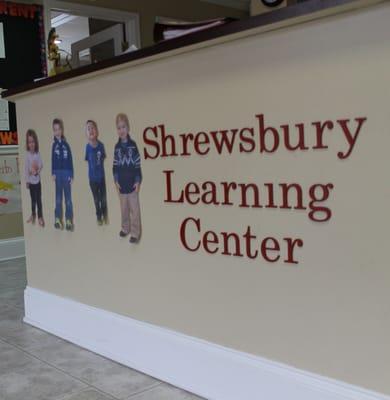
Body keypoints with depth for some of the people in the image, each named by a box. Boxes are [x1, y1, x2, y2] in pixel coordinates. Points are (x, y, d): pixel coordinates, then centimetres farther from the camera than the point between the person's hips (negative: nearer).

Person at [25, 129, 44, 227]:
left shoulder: (38, 154, -8)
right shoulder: (27, 154, -8)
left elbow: (41, 165, -5)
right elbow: (26, 168, -5)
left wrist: (38, 170, -26)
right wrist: (27, 181, -4)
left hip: (37, 179, 0)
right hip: (31, 180, 0)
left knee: (39, 199, 4)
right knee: (33, 199, 13)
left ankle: (40, 217, 14)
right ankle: (33, 215, 30)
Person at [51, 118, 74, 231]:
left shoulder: (66, 144, 1)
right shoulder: (54, 144, 2)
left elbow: (70, 160, 2)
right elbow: (53, 160, 4)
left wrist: (71, 175, -1)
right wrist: (53, 173, -3)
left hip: (67, 173, -1)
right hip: (58, 173, 1)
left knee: (68, 197, 1)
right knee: (58, 197, 8)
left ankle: (69, 221, 6)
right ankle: (58, 219, 13)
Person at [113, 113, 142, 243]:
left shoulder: (133, 145, -6)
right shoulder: (117, 147, 2)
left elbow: (137, 165, -5)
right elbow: (115, 165, 5)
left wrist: (138, 181, -9)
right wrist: (116, 180, -3)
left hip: (132, 183, -3)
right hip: (121, 184, 3)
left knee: (134, 208, 0)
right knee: (124, 208, 16)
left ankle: (135, 232, 7)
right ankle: (125, 228, 32)